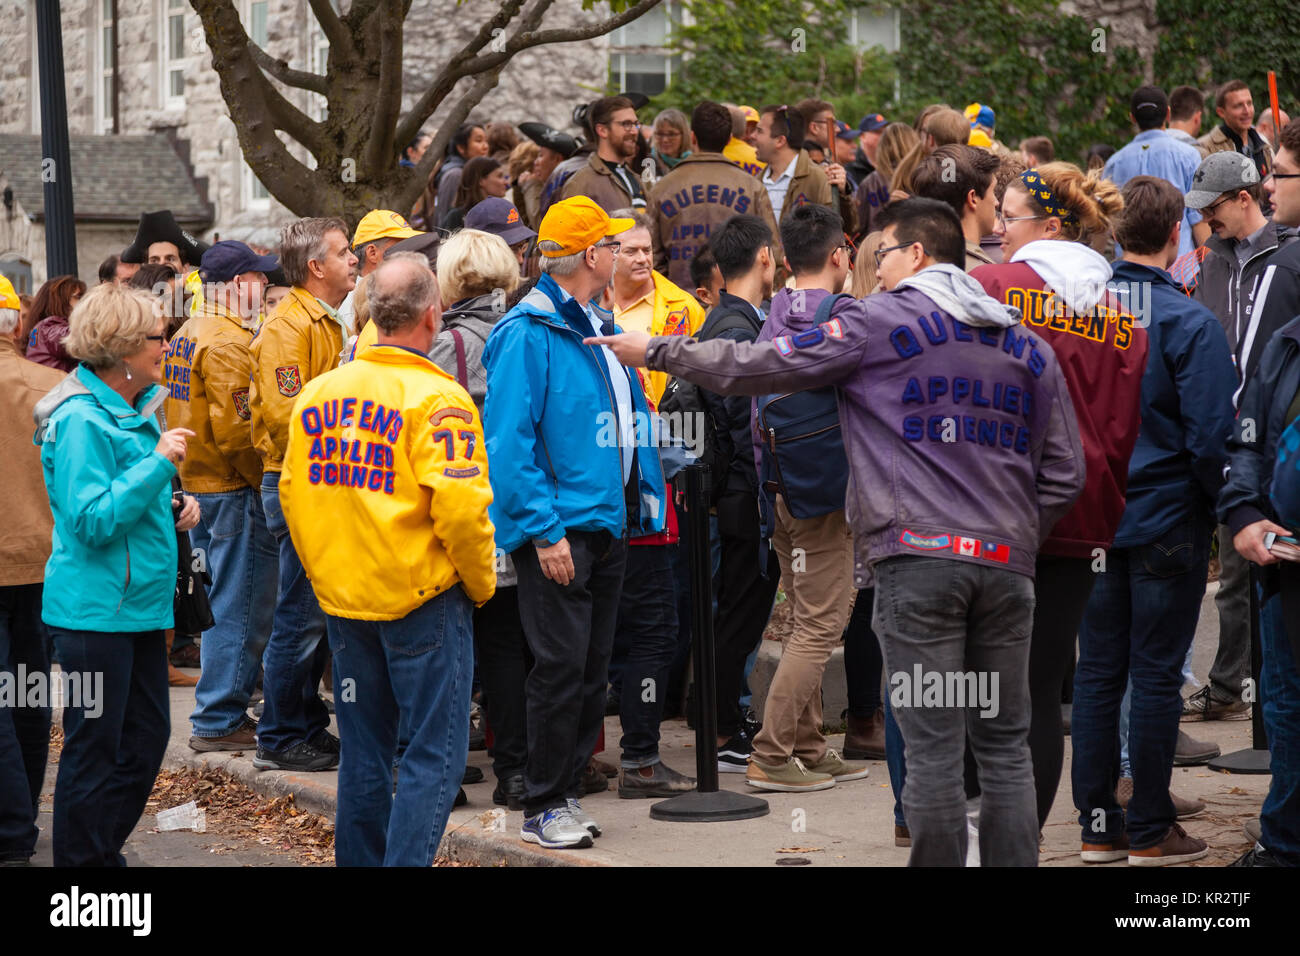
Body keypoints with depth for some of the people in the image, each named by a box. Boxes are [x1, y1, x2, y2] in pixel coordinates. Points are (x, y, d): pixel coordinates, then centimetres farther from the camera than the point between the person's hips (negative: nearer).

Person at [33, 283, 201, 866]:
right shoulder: (82, 420, -17)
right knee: (94, 749, -1)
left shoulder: (135, 408, 12)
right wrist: (158, 463, -23)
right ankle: (80, 861, 10)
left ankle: (105, 852, 25)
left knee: (147, 735, 13)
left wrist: (173, 508, 7)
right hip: (95, 610, -9)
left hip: (139, 603, 9)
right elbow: (91, 519, -23)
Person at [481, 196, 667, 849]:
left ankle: (567, 791, 20)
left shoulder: (600, 329, 14)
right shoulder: (529, 333, -13)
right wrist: (544, 530, -21)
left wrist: (643, 499, 12)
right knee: (561, 667, -6)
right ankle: (544, 807, 3)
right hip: (558, 530, -8)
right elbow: (508, 441, -18)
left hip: (607, 525, 8)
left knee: (593, 669, 11)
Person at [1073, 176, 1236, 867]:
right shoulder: (1189, 323, -14)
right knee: (1156, 674, 2)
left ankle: (1098, 825, 16)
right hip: (1166, 519, -5)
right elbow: (1210, 434, -16)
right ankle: (1149, 830, 8)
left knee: (1096, 671, 10)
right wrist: (1219, 502, 1)